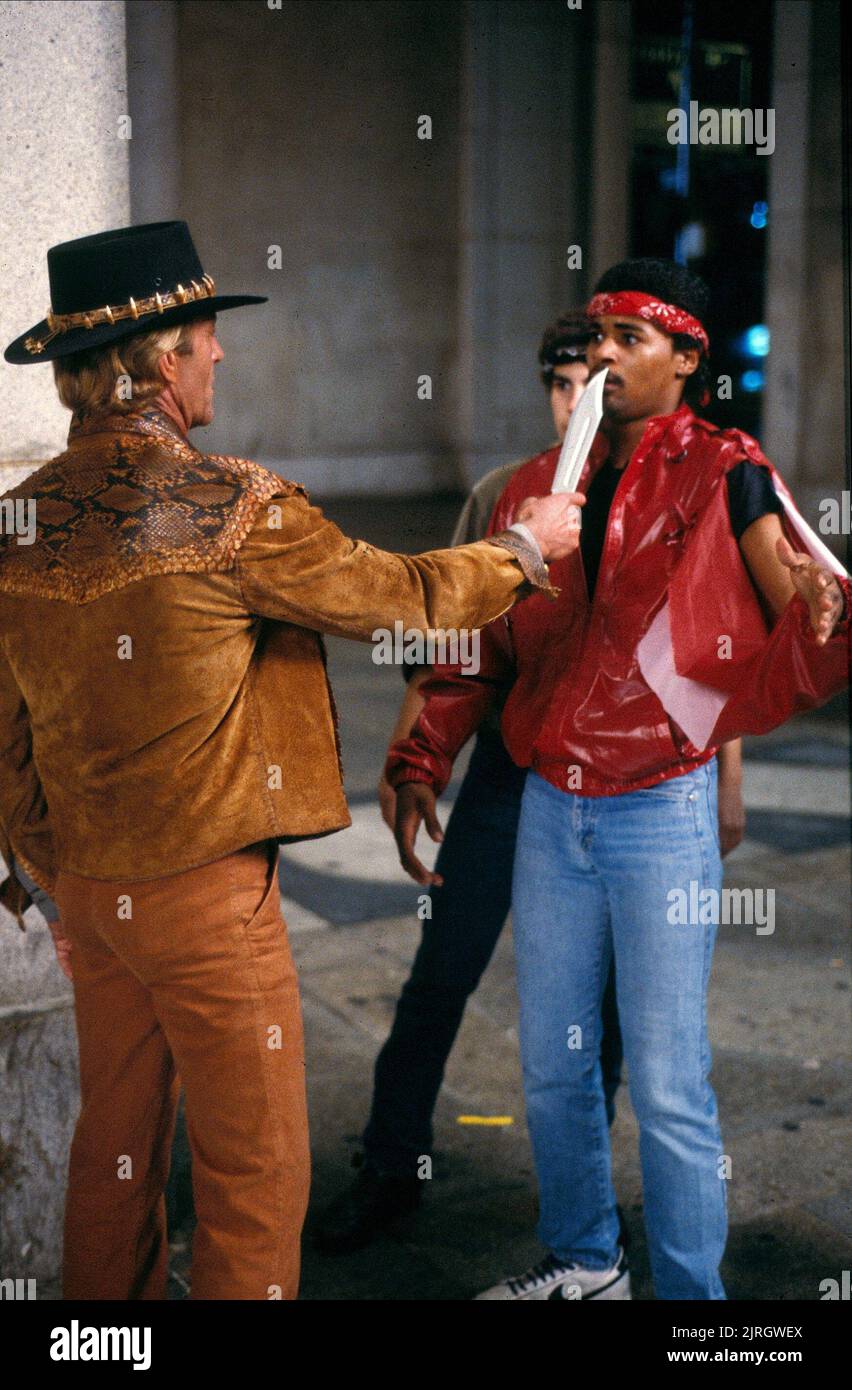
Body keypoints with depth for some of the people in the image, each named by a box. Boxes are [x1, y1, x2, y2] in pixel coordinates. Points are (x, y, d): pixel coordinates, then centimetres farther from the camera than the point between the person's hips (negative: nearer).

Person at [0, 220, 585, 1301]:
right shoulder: (229, 505, -18)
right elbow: (399, 598, -7)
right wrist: (524, 547, 11)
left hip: (88, 887, 7)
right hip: (207, 889, -7)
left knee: (114, 1149, 19)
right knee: (250, 1170, 6)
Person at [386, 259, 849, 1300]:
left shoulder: (726, 477, -7)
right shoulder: (536, 489, 8)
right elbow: (479, 646, 16)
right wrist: (422, 762, 9)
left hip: (663, 813, -5)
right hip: (551, 812, 6)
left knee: (667, 1084, 0)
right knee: (550, 1061, 17)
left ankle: (688, 1291, 18)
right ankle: (582, 1261, 37)